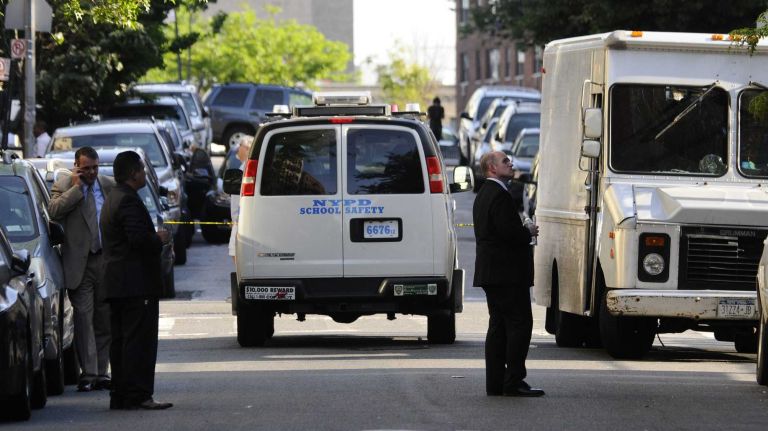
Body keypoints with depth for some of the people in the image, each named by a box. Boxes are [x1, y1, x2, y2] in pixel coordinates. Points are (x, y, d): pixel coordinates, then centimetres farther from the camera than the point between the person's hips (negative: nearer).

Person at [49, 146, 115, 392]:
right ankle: (88, 373, -6)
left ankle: (101, 372, 14)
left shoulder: (109, 186, 9)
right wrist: (76, 187, -15)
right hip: (80, 263, -3)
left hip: (106, 260, 3)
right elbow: (54, 211, -19)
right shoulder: (63, 186, -1)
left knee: (104, 319, 7)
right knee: (84, 317, -6)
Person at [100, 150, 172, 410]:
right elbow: (139, 239, -24)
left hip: (116, 283, 10)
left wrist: (155, 238, 15)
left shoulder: (112, 200, 18)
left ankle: (120, 396, 13)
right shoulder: (129, 201, -15)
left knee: (121, 341, 11)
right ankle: (138, 396, -12)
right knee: (140, 340, -10)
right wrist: (159, 239, -7)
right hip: (137, 285, -10)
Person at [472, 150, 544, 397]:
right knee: (520, 324, -9)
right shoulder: (499, 195, -16)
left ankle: (495, 382, 11)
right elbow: (510, 232, -25)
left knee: (498, 327, 11)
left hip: (489, 272, 11)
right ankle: (513, 383, -12)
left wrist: (524, 232, 12)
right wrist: (529, 233, -6)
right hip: (507, 273, -11)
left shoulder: (484, 195, 18)